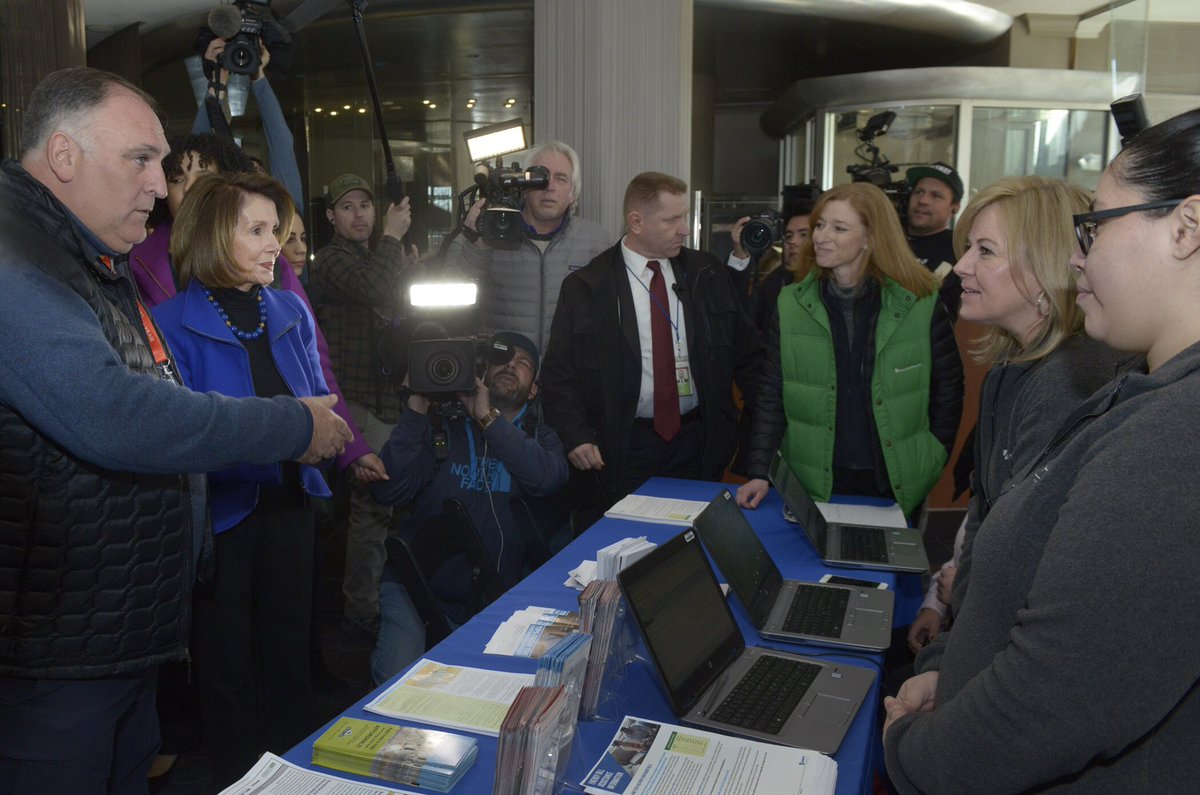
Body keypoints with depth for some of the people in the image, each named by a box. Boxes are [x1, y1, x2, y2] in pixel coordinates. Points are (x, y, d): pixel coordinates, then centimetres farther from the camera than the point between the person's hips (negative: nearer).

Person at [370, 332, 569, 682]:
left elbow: (549, 479, -17)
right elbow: (388, 491, -12)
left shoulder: (538, 436, 8)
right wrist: (417, 409, -16)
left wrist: (488, 418, -18)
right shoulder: (439, 425, 1)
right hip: (421, 584, -2)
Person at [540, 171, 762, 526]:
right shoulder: (584, 287, -4)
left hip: (698, 443, 3)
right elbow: (559, 372, -3)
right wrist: (575, 436, -14)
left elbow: (747, 351, 11)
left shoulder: (709, 276, 6)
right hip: (619, 451, -2)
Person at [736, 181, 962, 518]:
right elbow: (772, 395, -2)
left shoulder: (922, 307, -7)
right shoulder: (791, 304, -2)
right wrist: (759, 471, -9)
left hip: (897, 489, -1)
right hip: (811, 486, 1)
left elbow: (948, 393, 2)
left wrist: (930, 464, -1)